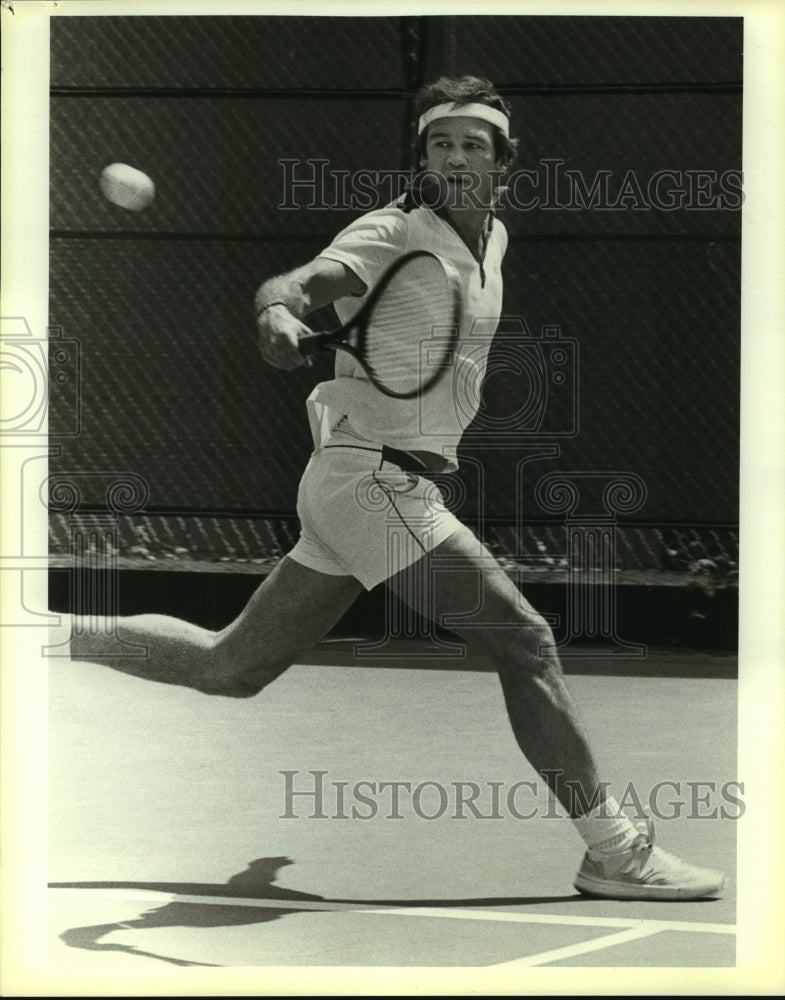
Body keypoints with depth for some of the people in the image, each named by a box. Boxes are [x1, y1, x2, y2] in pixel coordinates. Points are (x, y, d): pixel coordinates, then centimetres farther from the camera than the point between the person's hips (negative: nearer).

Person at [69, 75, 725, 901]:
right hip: (371, 480, -9)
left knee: (229, 670, 14)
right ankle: (611, 850, -5)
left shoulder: (492, 240, 13)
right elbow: (293, 285, -30)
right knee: (522, 641, -11)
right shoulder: (391, 235, -12)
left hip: (403, 485, 9)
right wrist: (279, 317, -52)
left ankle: (59, 639, 22)